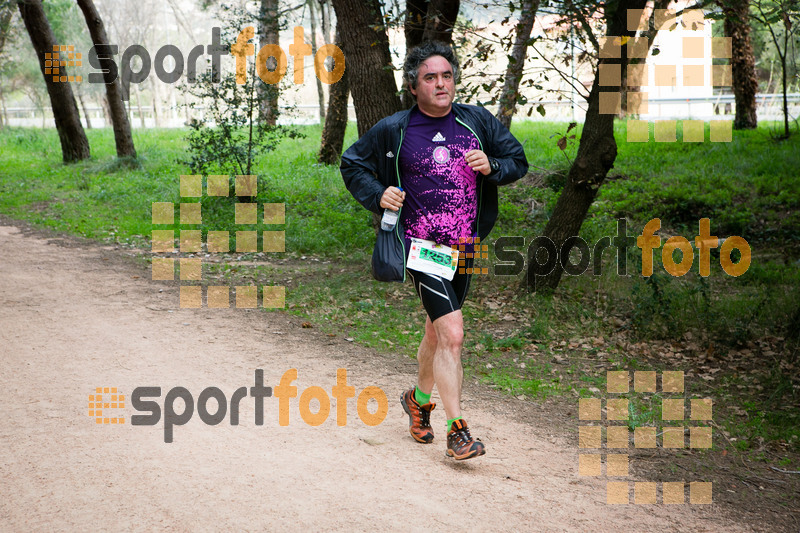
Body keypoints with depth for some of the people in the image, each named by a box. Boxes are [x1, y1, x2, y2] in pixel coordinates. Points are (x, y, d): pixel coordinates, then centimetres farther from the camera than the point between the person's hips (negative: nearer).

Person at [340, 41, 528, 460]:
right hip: (420, 245, -4)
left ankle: (419, 398, 45)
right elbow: (351, 164, 10)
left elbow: (518, 160, 13)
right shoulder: (393, 130, -4)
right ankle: (457, 431, -10)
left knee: (438, 331, 19)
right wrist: (378, 196, -7)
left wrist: (492, 166, -8)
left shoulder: (476, 122, 4)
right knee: (452, 334, -16)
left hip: (464, 245, 5)